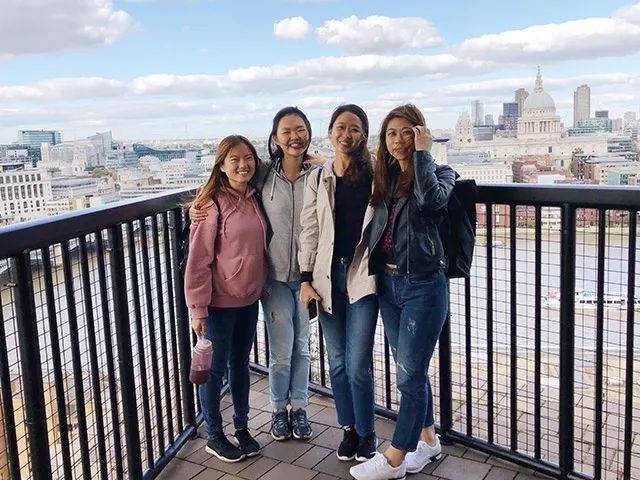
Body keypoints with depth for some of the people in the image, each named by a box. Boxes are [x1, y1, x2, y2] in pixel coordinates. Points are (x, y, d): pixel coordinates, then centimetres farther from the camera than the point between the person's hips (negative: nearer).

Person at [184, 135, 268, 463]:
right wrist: (198, 309, -15)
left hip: (249, 299, 6)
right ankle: (214, 436, 24)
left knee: (241, 363, 18)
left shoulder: (255, 199, 4)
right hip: (220, 302, -6)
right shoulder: (212, 204, -15)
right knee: (215, 368, 8)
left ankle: (241, 427, 33)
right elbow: (198, 260, -15)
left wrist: (264, 287, 9)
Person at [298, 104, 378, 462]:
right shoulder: (317, 179, 6)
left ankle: (367, 433, 19)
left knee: (358, 364, -3)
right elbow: (309, 230, 6)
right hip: (328, 276, 3)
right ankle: (349, 430, 29)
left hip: (363, 275, -3)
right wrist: (306, 279, 2)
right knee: (338, 362, 12)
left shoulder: (374, 175, -1)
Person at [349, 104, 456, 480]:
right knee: (411, 370, 17)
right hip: (388, 283, 6)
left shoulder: (440, 173, -6)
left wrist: (422, 153, -19)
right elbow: (373, 228, 6)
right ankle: (428, 440, 34)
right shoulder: (384, 178, 11)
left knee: (411, 373, 1)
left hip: (423, 285, -6)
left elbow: (432, 200, -28)